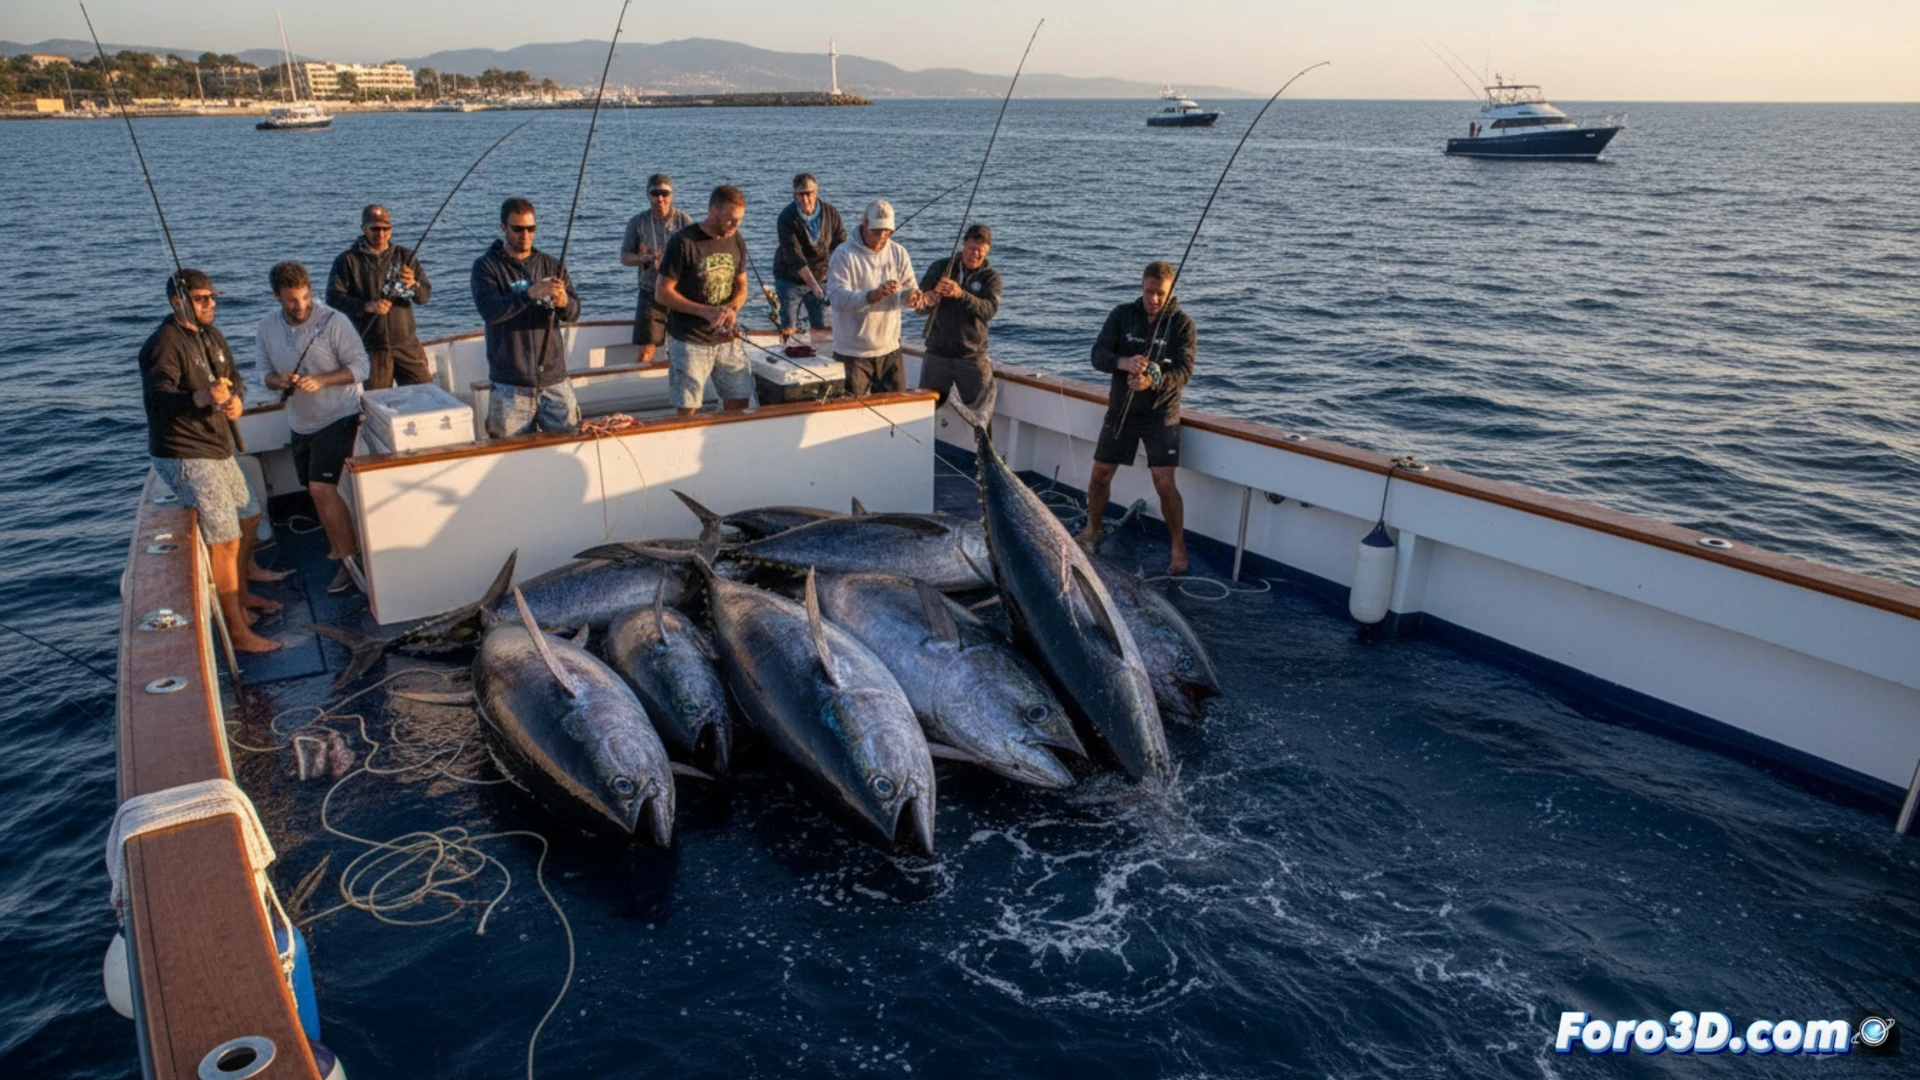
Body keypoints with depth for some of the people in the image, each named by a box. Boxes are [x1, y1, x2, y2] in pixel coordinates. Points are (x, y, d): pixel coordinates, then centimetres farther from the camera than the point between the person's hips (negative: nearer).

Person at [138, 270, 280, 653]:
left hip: (217, 449, 10)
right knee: (225, 540, -13)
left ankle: (241, 594, 41)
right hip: (184, 455, -10)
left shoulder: (212, 337, 10)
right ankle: (237, 632, -9)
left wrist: (235, 399, -3)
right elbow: (156, 400, -30)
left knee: (248, 516, 23)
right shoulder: (164, 344, -18)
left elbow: (232, 377, 21)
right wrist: (200, 398, -51)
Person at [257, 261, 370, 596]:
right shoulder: (267, 328, 2)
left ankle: (350, 559, -7)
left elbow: (360, 366, -14)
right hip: (300, 423, 7)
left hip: (338, 416, -6)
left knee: (321, 489, -16)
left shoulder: (333, 321, -15)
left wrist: (321, 380, -26)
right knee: (319, 492, 15)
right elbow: (269, 373, 11)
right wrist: (278, 381, -13)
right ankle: (340, 547, 32)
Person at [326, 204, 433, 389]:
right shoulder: (347, 260, 0)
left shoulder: (404, 256, 8)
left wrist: (413, 285, -20)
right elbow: (333, 297, -7)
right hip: (369, 348, -2)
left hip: (407, 344, 2)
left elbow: (426, 295, 3)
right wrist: (366, 306, -23)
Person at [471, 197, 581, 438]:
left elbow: (574, 312, 1)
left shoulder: (552, 265, 10)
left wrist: (563, 303, -24)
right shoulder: (486, 267, 1)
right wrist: (531, 294, -29)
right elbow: (489, 310, -16)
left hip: (554, 377, 3)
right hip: (510, 383, -3)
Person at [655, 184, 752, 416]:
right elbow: (662, 293, -12)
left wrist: (733, 308, -10)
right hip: (689, 342, -5)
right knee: (687, 410, 1)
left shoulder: (735, 240, 3)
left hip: (727, 339, 5)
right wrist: (705, 312, -23)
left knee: (740, 402, 8)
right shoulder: (683, 242, -14)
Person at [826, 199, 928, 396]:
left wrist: (912, 295, -23)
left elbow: (910, 287, 3)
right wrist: (872, 295, -39)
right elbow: (837, 296, -22)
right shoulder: (844, 254, -11)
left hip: (889, 349, 5)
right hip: (852, 351, -5)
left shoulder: (898, 253, 4)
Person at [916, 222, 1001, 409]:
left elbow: (989, 310, -18)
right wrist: (932, 296, -25)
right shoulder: (940, 268, 4)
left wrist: (961, 294, -33)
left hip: (973, 357, -1)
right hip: (937, 354, 1)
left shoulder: (991, 277, 0)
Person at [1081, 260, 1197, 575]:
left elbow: (1184, 371, -15)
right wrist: (1124, 363, -31)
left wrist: (1153, 381, -35)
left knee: (1165, 483, -10)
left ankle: (1179, 548, 5)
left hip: (1161, 414, -3)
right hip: (1120, 410, 3)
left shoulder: (1182, 324, -6)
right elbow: (1098, 353, -10)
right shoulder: (1122, 315, 0)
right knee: (1099, 475, 8)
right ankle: (1093, 530, 33)